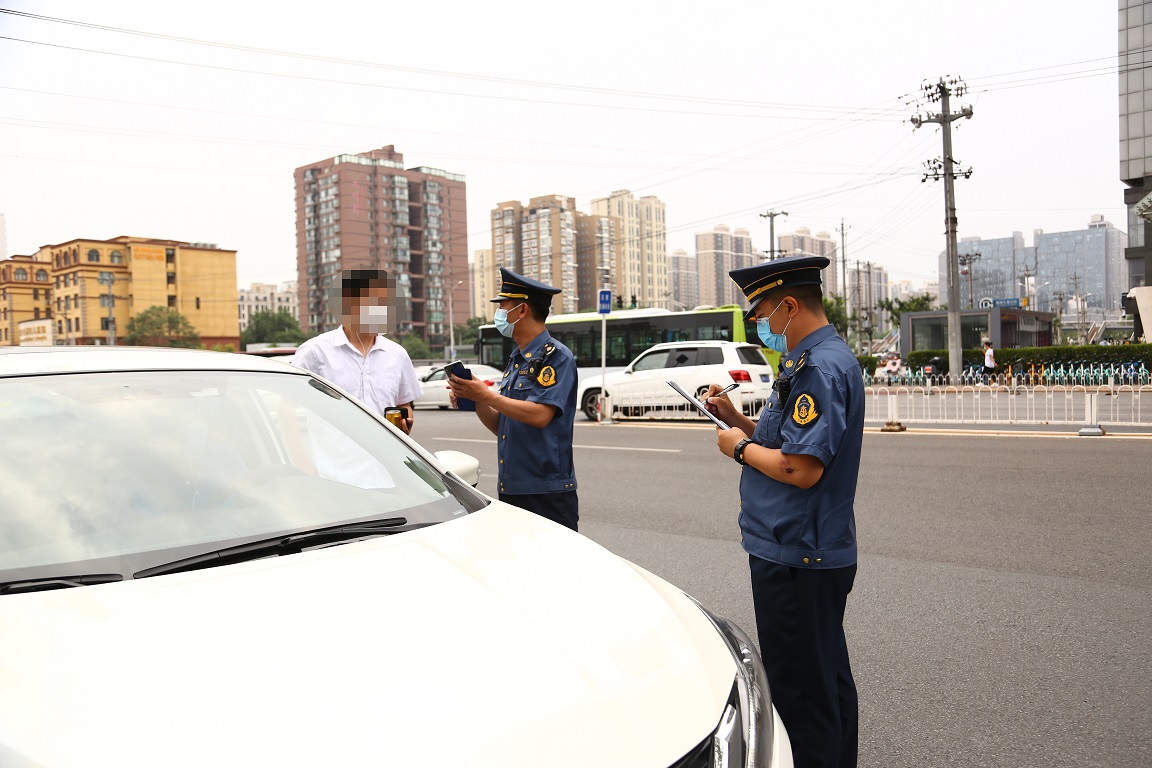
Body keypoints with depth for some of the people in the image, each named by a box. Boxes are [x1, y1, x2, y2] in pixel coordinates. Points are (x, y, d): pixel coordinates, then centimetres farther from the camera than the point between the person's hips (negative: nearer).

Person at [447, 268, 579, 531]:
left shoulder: (556, 356, -10)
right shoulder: (515, 359, 16)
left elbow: (540, 415, -23)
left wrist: (485, 394, -17)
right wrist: (475, 402, -2)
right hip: (510, 489, 9)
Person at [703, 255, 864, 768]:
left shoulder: (819, 367, -21)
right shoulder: (824, 358, 13)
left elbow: (801, 469, -28)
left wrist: (741, 448, -12)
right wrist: (737, 420, 6)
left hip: (795, 558, -11)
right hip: (823, 551, 11)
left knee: (800, 692, 2)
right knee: (828, 681, 23)